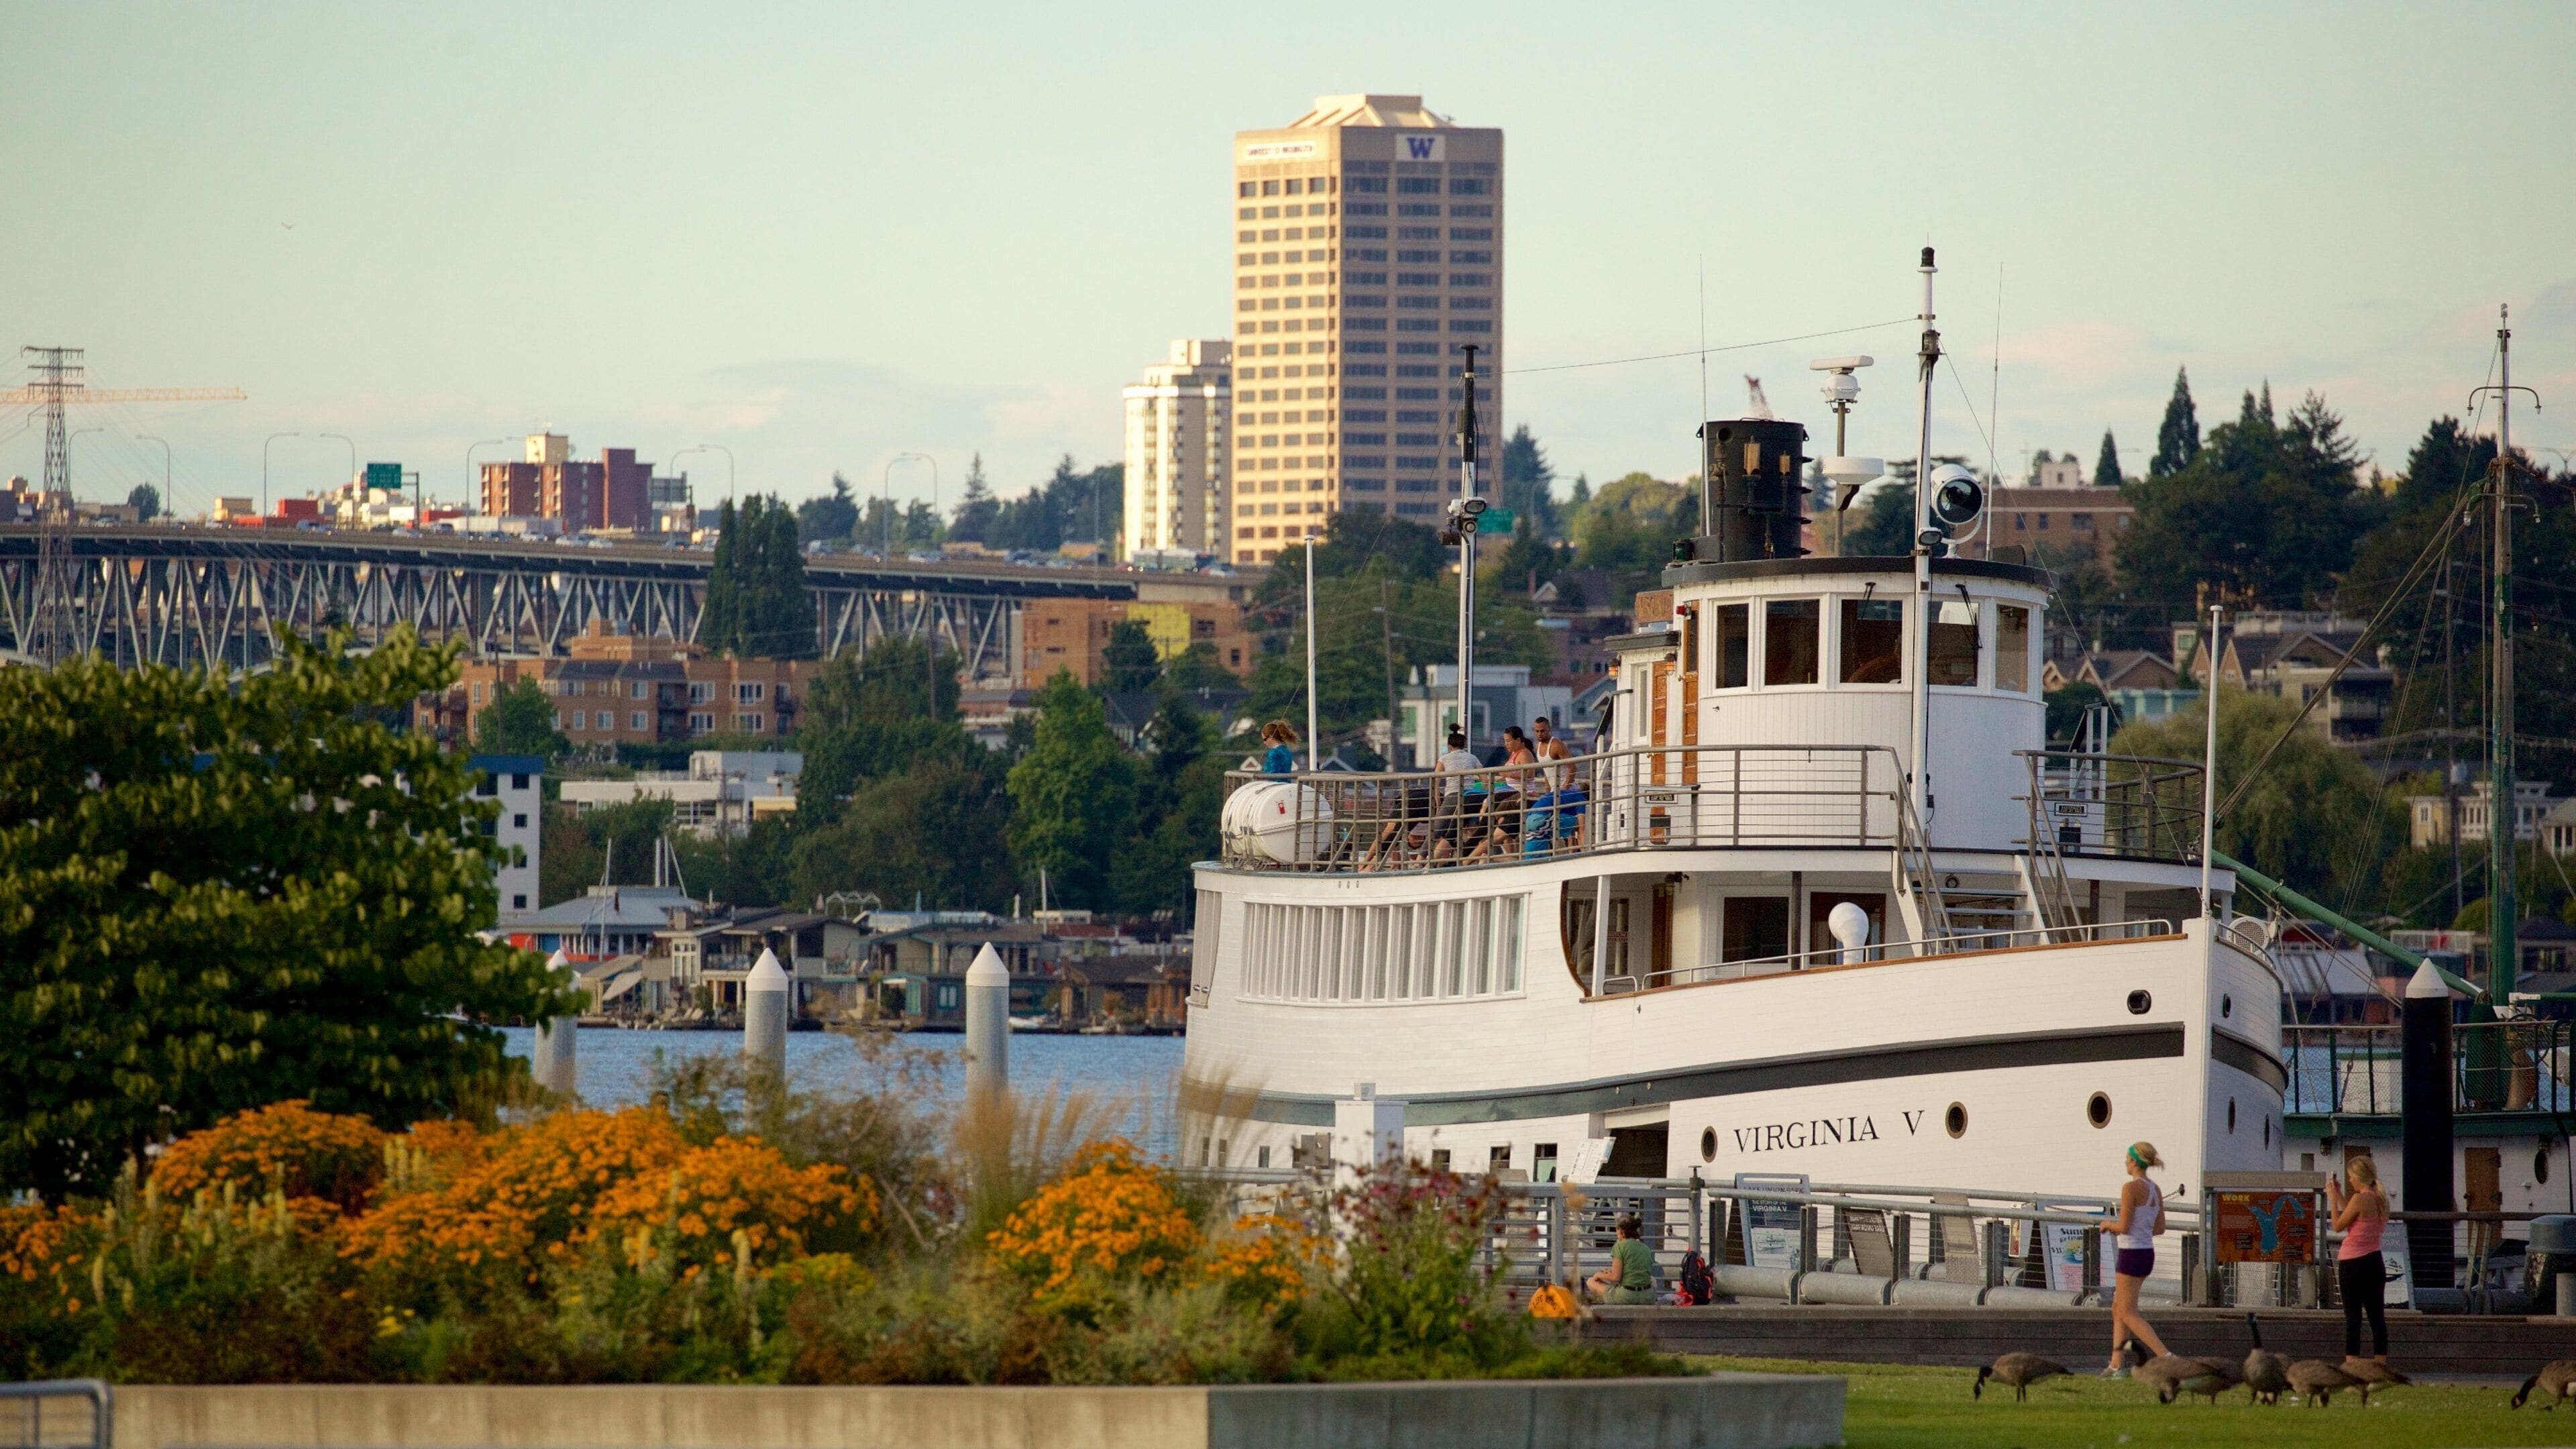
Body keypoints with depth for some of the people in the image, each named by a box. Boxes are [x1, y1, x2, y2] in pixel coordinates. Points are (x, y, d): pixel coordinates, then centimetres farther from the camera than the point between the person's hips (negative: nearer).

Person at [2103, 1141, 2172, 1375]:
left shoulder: (2131, 1187, -16)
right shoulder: (2156, 1189, 8)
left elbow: (2124, 1226, -18)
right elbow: (2160, 1228, 12)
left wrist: (2108, 1224, 1)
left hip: (2131, 1255, -9)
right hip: (2147, 1253, 9)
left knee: (2128, 1314, -3)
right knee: (2118, 1309, 16)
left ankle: (2166, 1357, -15)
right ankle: (2116, 1365, 16)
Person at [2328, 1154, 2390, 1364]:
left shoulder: (2360, 1199, -16)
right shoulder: (2381, 1199, 8)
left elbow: (2339, 1225, -9)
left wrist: (2333, 1198, 1)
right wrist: (2339, 1195, 24)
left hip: (2353, 1263, -7)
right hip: (2374, 1261, 7)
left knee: (2353, 1316, -5)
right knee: (2377, 1316, 8)